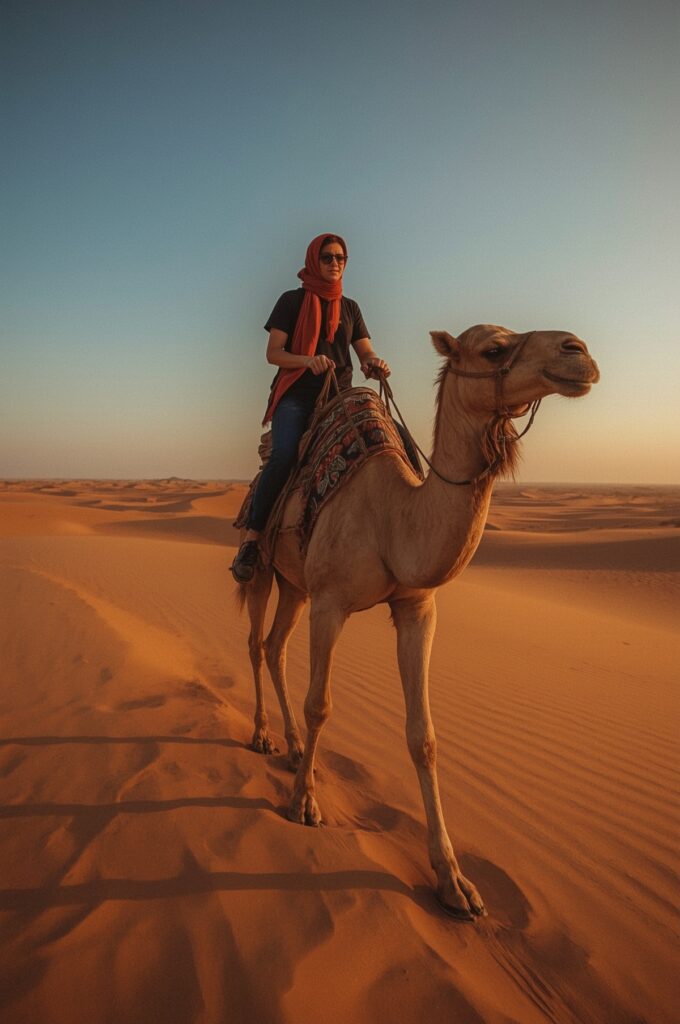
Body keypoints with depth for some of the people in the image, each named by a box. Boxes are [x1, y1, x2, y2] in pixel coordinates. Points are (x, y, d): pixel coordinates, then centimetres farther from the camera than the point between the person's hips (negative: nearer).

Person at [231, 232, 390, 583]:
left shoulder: (349, 307, 19)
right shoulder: (292, 301, 8)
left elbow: (365, 353, 12)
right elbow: (273, 353, 0)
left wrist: (374, 363, -13)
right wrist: (308, 360, -19)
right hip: (295, 396, -4)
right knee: (283, 454, -31)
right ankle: (252, 537, -20)